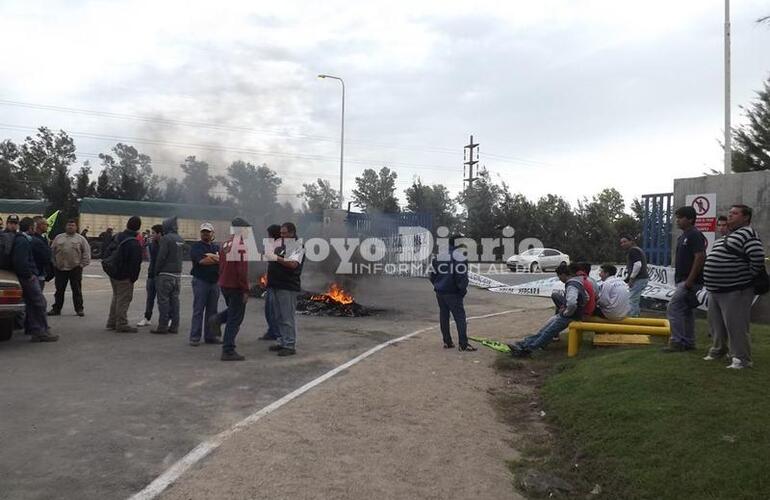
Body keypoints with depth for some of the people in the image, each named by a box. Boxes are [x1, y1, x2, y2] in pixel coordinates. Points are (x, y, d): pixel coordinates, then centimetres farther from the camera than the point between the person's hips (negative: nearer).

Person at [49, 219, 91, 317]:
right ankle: (56, 309, 18)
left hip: (75, 268, -2)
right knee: (59, 290, 9)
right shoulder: (58, 238, 12)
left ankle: (79, 309, 9)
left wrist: (82, 264, -5)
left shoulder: (80, 239, 5)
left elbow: (86, 252, 2)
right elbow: (52, 251, 12)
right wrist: (54, 263, 5)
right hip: (60, 268, 2)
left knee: (77, 290, 2)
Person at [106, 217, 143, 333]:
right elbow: (135, 263, -22)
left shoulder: (118, 237, 8)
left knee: (116, 298, 20)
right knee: (124, 300, -1)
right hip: (124, 277, -9)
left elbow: (108, 251, 18)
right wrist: (133, 278, -14)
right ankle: (121, 324, 3)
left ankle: (112, 322, 28)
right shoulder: (134, 243, -20)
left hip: (113, 274, 9)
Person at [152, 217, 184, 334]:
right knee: (175, 300, 9)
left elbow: (161, 257, -15)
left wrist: (156, 271, -4)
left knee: (163, 300, -2)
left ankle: (162, 326, 0)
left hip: (165, 274, -7)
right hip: (177, 274, 7)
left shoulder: (165, 238, -12)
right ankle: (174, 326, 12)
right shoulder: (180, 239, 10)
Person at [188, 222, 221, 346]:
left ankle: (210, 336, 15)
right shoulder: (196, 246, 1)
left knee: (212, 310, 8)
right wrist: (216, 259, -5)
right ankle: (195, 337, 1)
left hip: (215, 282, 5)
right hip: (200, 281, -4)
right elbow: (202, 261, -15)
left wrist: (209, 256, -12)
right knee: (198, 310, -4)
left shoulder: (217, 247, 15)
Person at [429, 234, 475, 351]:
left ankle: (447, 342, 18)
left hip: (440, 292, 7)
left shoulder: (438, 257, 9)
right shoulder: (460, 258, -12)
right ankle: (463, 344, -5)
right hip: (453, 293, -6)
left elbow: (432, 276, 11)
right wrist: (463, 290, -2)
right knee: (460, 317, -2)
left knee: (443, 316, 13)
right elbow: (462, 277, -15)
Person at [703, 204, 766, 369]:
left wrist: (749, 275, -14)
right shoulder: (728, 236, 18)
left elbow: (758, 256, -25)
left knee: (736, 325, -5)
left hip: (735, 291, -10)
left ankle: (742, 359, 4)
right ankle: (718, 350, 34)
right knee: (716, 324, 19)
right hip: (715, 290, 10)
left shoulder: (747, 233, -11)